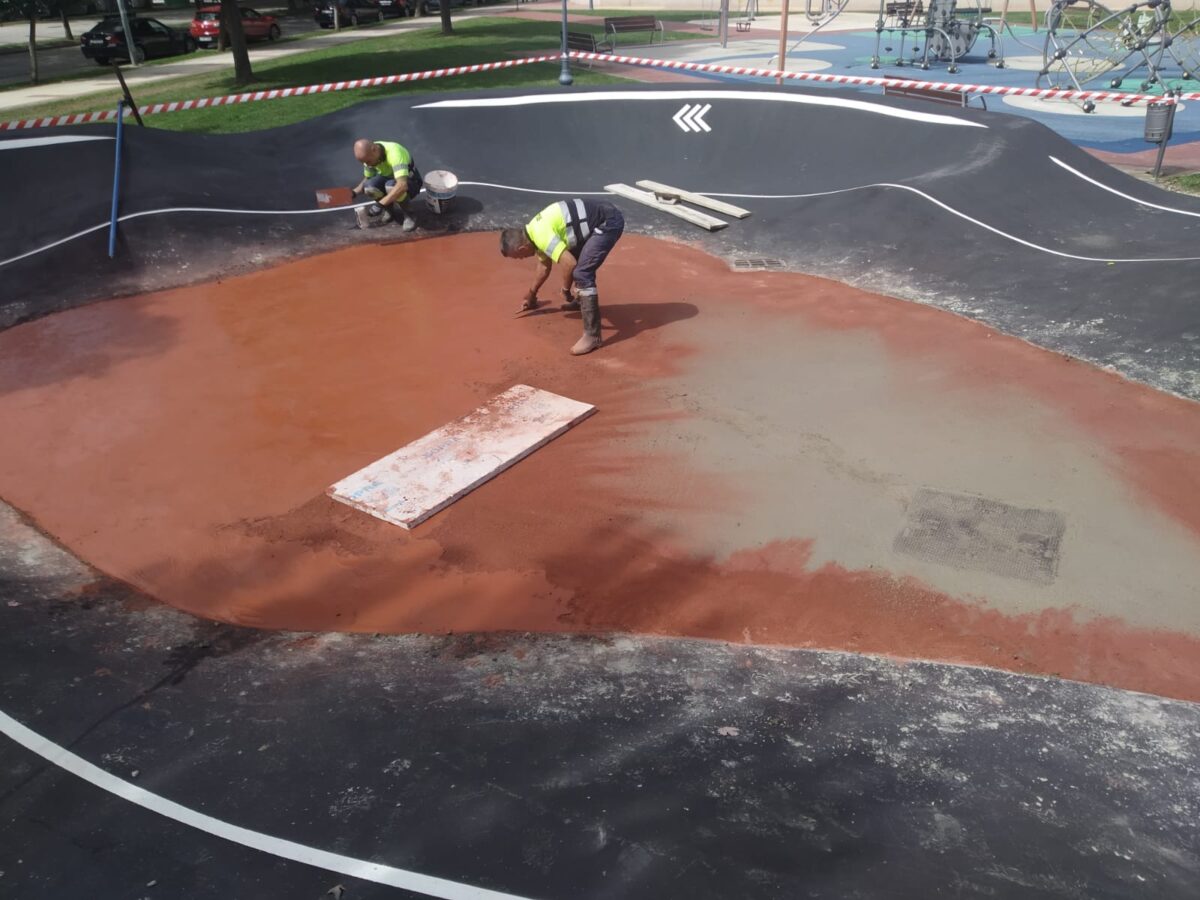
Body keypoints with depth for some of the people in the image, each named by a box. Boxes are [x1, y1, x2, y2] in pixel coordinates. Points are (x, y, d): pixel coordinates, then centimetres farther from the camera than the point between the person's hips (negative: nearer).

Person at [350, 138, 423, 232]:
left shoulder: (394, 153, -36)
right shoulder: (368, 154, -14)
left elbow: (402, 185, -47)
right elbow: (367, 178, 2)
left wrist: (380, 204, -49)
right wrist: (354, 192, -17)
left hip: (410, 182, -6)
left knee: (391, 186, -39)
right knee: (369, 187, -27)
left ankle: (406, 214, -13)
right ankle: (389, 209, -1)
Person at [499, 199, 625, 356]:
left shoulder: (542, 235, -20)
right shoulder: (534, 230, 12)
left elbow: (569, 263, -27)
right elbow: (545, 264, 30)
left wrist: (565, 289, -7)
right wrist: (532, 293, 44)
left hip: (608, 222, -10)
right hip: (603, 217, 10)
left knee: (582, 273, -17)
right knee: (578, 260, 26)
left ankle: (592, 335, -16)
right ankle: (581, 301, 47)